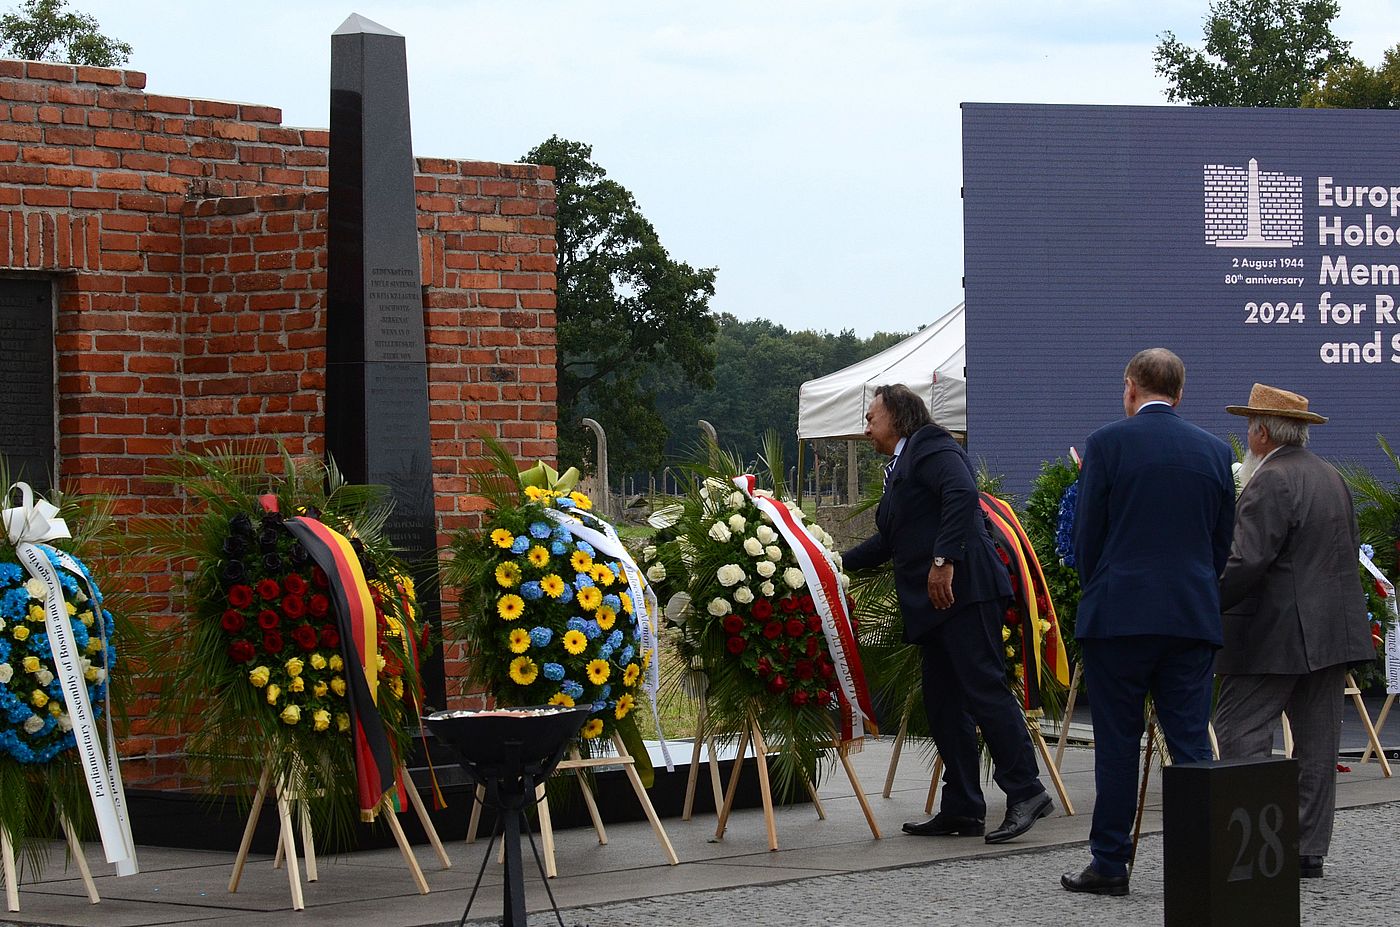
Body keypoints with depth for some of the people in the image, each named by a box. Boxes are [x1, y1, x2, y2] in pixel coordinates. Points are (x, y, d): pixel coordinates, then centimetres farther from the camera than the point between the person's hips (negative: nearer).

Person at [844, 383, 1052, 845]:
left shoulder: (932, 448, -2)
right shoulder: (899, 468, 27)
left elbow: (962, 495, -20)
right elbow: (888, 542, 33)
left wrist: (945, 561, -25)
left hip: (962, 591, -10)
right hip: (934, 603, 10)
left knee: (984, 689, -14)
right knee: (944, 704, 8)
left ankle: (1025, 792, -13)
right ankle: (962, 810, 9)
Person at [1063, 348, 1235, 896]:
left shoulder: (1107, 443, -4)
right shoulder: (1215, 452, 7)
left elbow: (1086, 536, -1)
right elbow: (1223, 544, 11)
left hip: (1119, 615, -3)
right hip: (1194, 618, 3)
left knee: (1116, 744, 3)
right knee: (1192, 742, 5)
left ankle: (1110, 863, 7)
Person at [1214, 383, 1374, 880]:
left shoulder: (1270, 483, -15)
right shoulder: (1332, 477, 15)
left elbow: (1245, 562, -22)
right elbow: (1350, 548, 22)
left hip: (1276, 634, -9)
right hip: (1332, 631, 9)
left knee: (1240, 733, -6)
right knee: (1317, 742, 9)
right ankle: (1309, 853, 12)